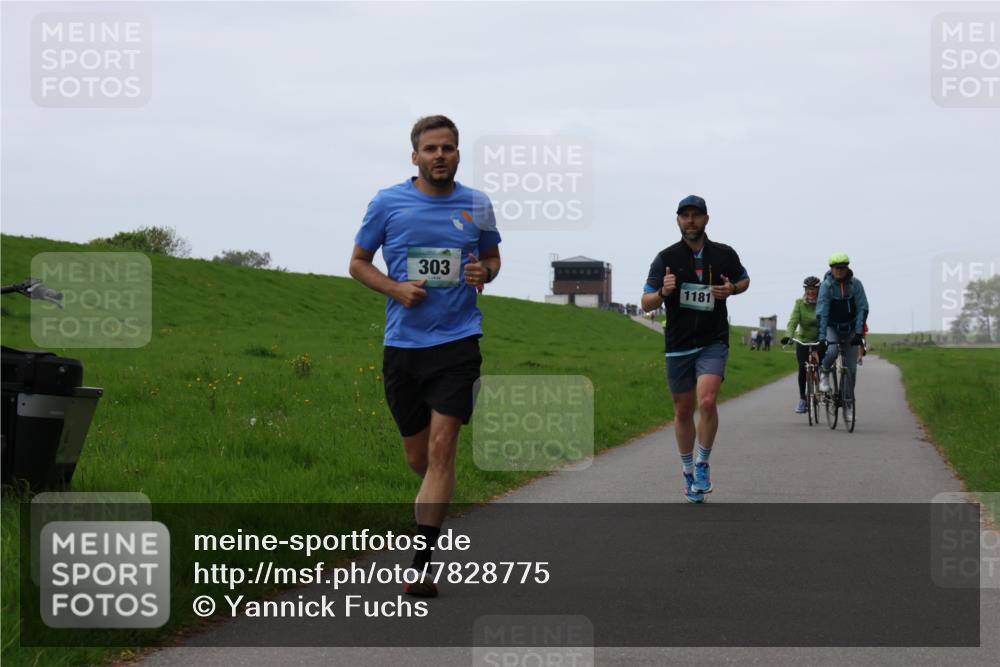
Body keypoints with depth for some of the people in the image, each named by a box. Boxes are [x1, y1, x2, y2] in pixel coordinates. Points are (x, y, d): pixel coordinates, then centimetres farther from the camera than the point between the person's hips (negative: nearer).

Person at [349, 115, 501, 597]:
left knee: (441, 448, -13)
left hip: (457, 342, -1)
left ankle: (420, 563, -14)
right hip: (402, 343, 1)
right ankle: (436, 501, 45)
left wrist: (483, 272, -3)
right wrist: (397, 289, -9)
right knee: (417, 457, 8)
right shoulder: (387, 203, 1)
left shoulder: (477, 206, 5)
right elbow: (358, 262, 9)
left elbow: (492, 257, 21)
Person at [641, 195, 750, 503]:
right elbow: (646, 303, -4)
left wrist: (731, 289, -5)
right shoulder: (666, 258, -5)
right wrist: (663, 293, -26)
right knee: (683, 411, 11)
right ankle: (688, 472, 29)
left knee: (707, 402, -21)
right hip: (679, 344, 1)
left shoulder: (724, 255, -1)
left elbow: (744, 280, 19)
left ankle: (703, 465, -2)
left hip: (713, 342, -1)